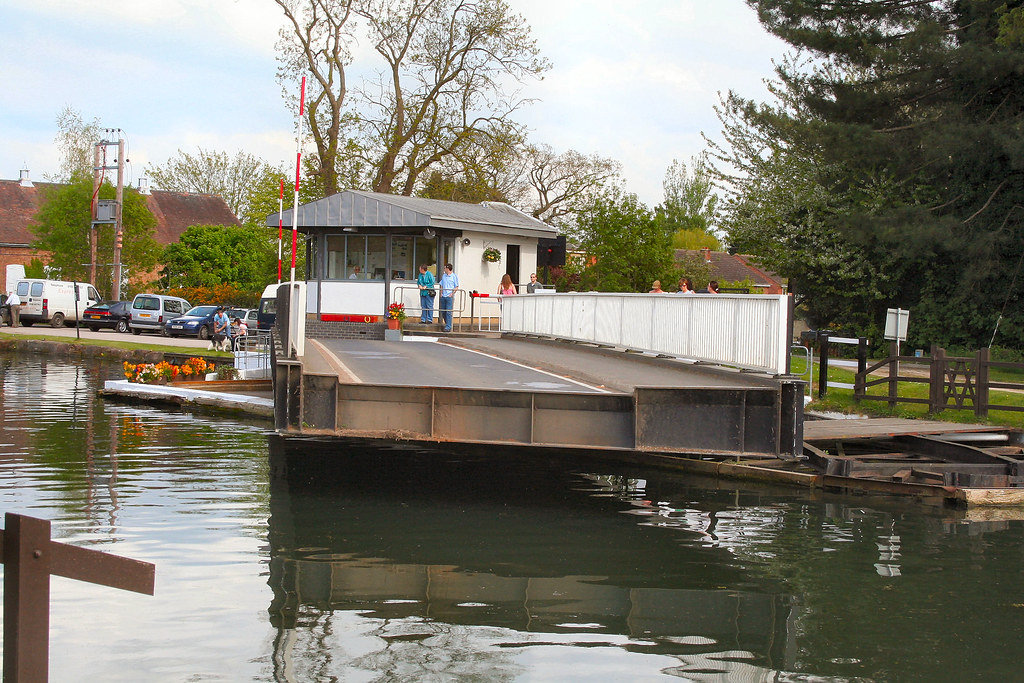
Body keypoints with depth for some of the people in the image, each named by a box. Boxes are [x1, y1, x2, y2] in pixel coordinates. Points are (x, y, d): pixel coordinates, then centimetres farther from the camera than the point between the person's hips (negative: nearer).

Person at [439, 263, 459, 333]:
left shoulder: (454, 276, -1)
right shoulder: (444, 276, 16)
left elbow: (456, 287, -2)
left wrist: (452, 294, -13)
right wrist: (441, 293, 6)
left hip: (450, 296, -6)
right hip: (443, 296, 6)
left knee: (448, 312, -10)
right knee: (443, 311, 8)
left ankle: (448, 327, -11)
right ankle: (447, 324, 23)